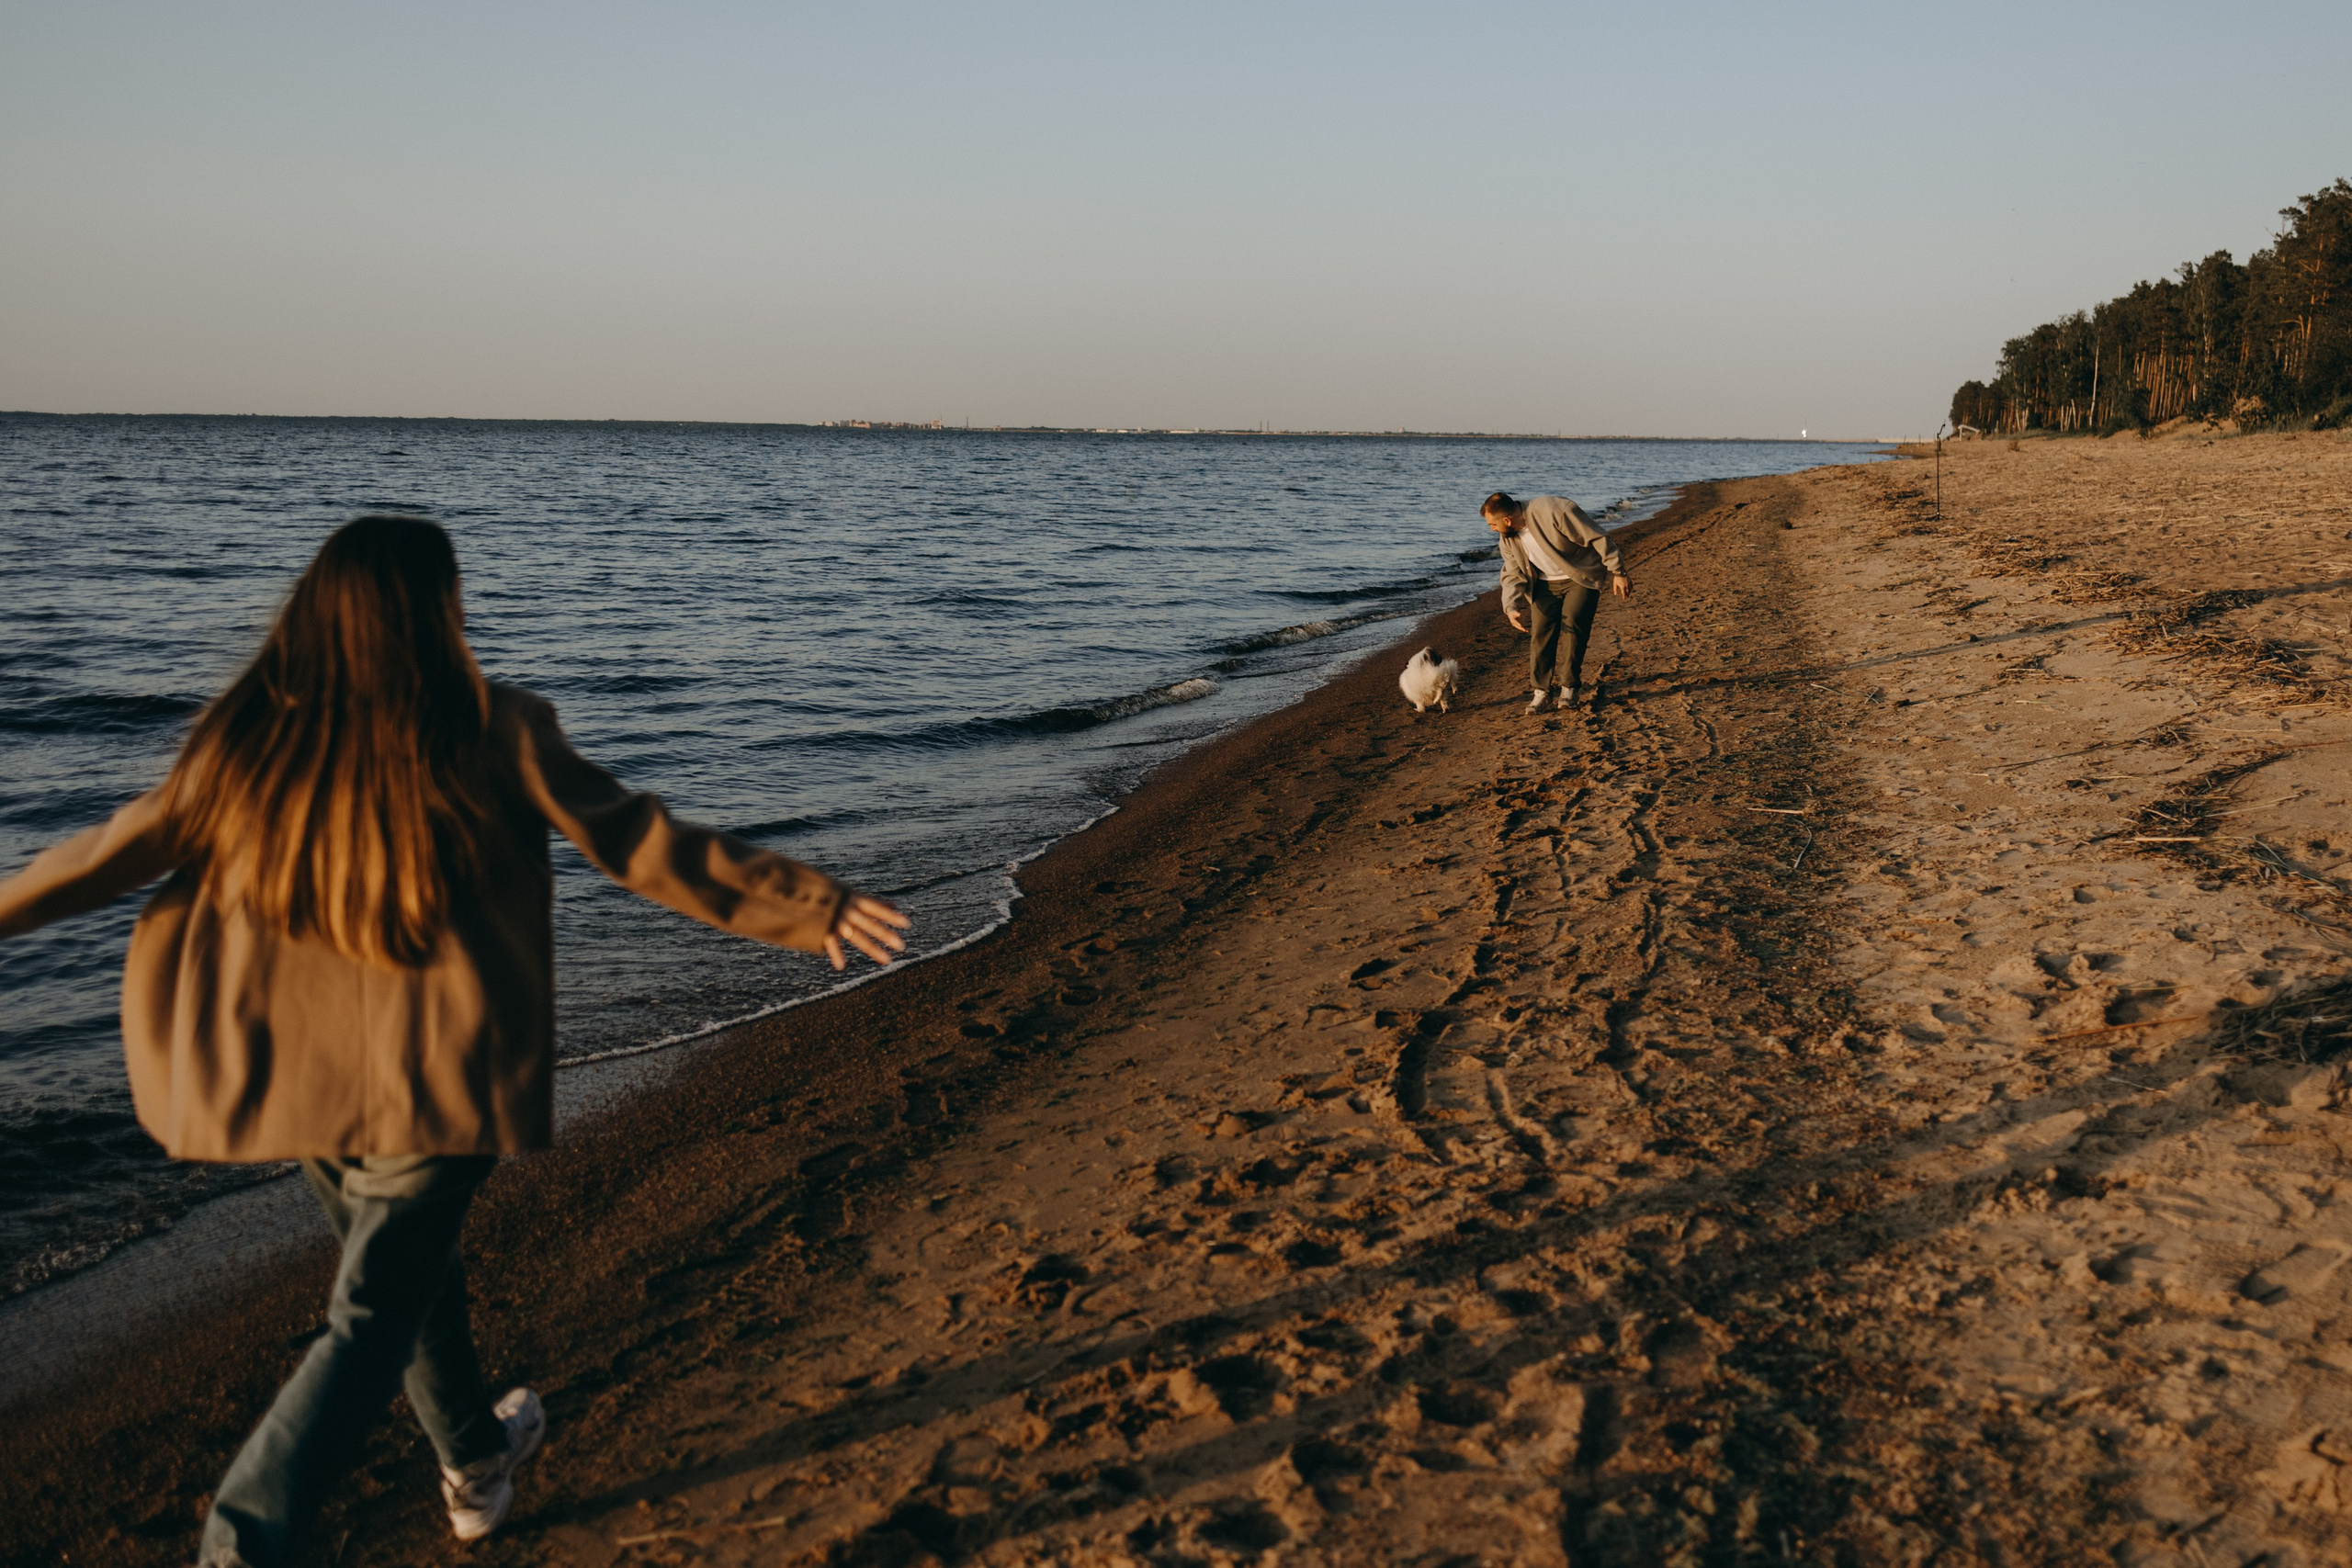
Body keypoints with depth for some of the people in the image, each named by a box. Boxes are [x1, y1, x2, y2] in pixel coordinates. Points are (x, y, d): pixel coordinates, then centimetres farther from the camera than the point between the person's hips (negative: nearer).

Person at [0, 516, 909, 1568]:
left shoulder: (249, 734, -2)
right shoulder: (489, 732, -10)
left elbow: (126, 846, 7)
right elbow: (637, 845, -9)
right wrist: (812, 907, -3)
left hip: (289, 1074, 5)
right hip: (433, 1079, -5)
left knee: (409, 1266, 25)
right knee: (371, 1321, 1)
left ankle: (477, 1462, 45)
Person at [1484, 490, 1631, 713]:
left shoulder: (1554, 512, -30)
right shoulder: (1508, 540, -7)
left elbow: (1597, 538, -23)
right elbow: (1513, 575, -1)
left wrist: (1617, 572, -19)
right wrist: (1511, 607, -20)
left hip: (1581, 578, -5)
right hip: (1547, 583, 6)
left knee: (1573, 625, -18)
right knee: (1542, 631, -6)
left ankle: (1569, 686, -4)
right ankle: (1541, 693, 0)